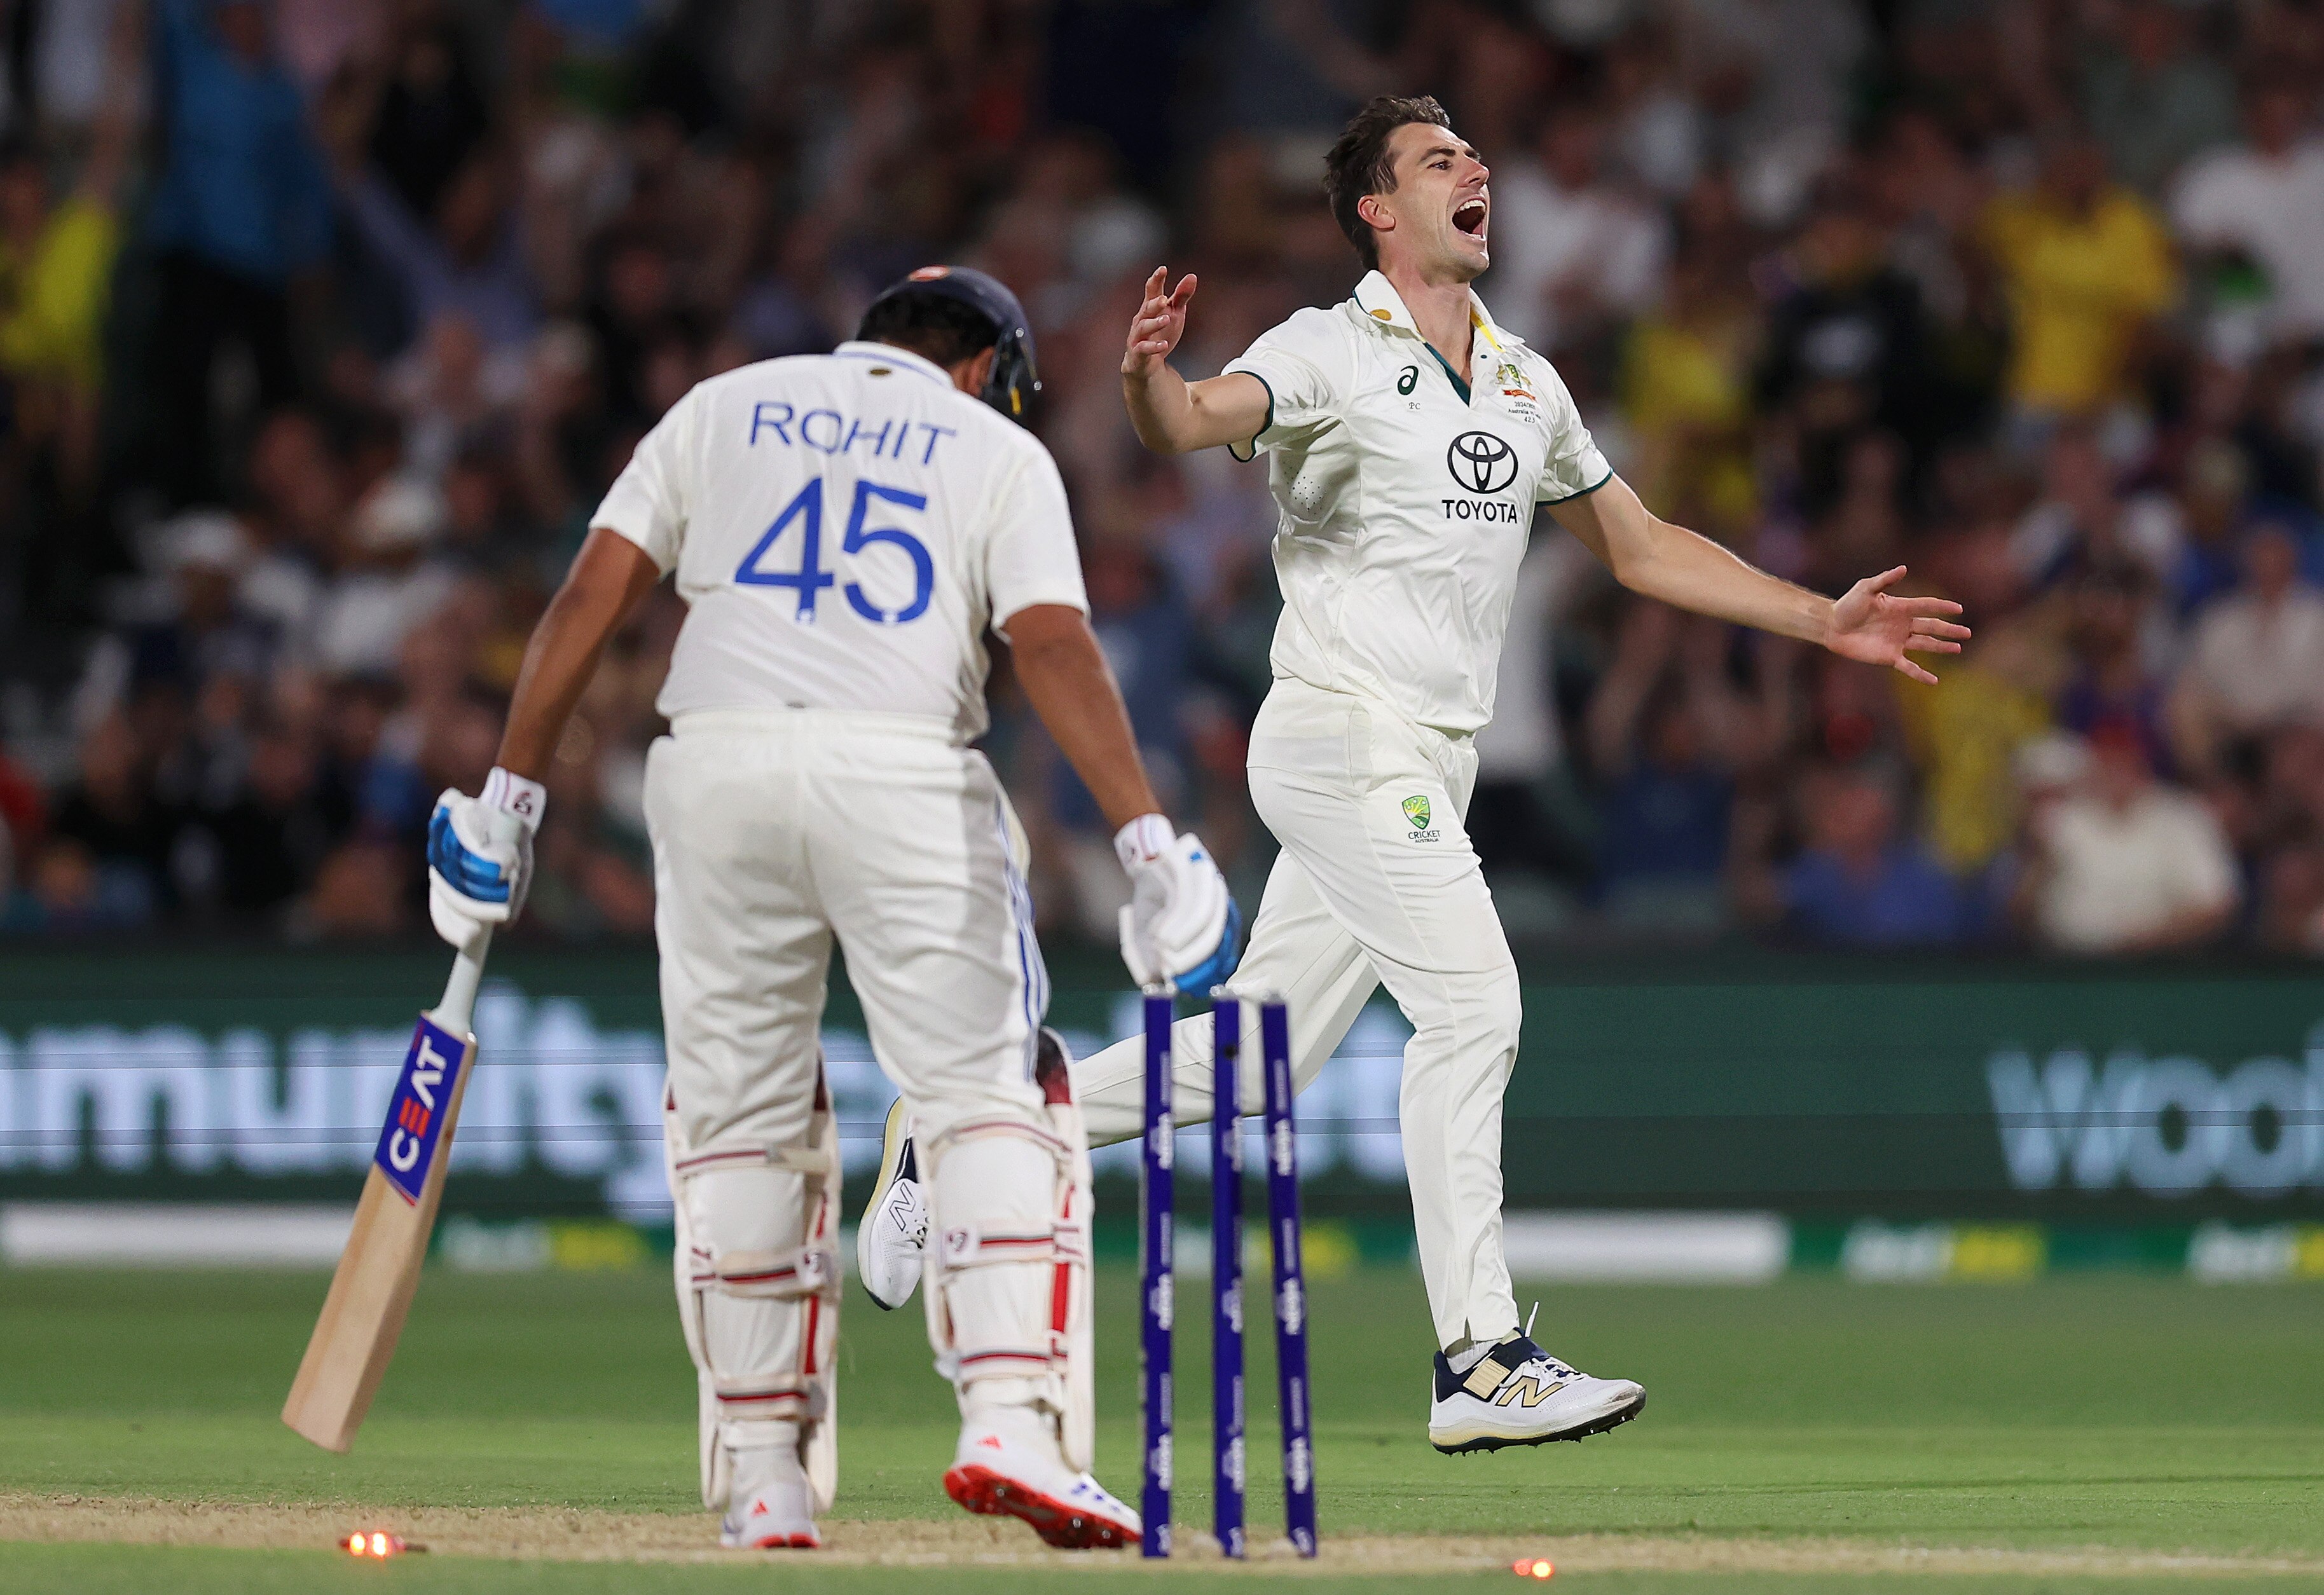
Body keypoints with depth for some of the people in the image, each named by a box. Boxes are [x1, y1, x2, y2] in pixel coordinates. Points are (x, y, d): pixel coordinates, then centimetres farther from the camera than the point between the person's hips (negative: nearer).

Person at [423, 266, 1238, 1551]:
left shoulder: (726, 409, 20)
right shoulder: (998, 449, 13)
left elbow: (593, 592, 10)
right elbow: (1054, 646, -2)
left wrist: (509, 794, 11)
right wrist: (1149, 846, -10)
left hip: (716, 768, 2)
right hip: (904, 773, -2)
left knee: (739, 1115, 12)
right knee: (986, 1098, 2)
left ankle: (763, 1475, 10)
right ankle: (1011, 1417, -16)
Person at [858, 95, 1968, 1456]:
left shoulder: (1525, 383, 17)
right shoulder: (1331, 353, -6)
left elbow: (1640, 546, 24)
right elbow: (1195, 422, -23)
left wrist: (1824, 622, 18)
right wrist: (1150, 376, -47)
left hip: (1430, 769, 8)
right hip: (1342, 733, -8)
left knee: (1258, 1059, 8)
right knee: (1473, 1005, -16)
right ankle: (1483, 1366, -16)